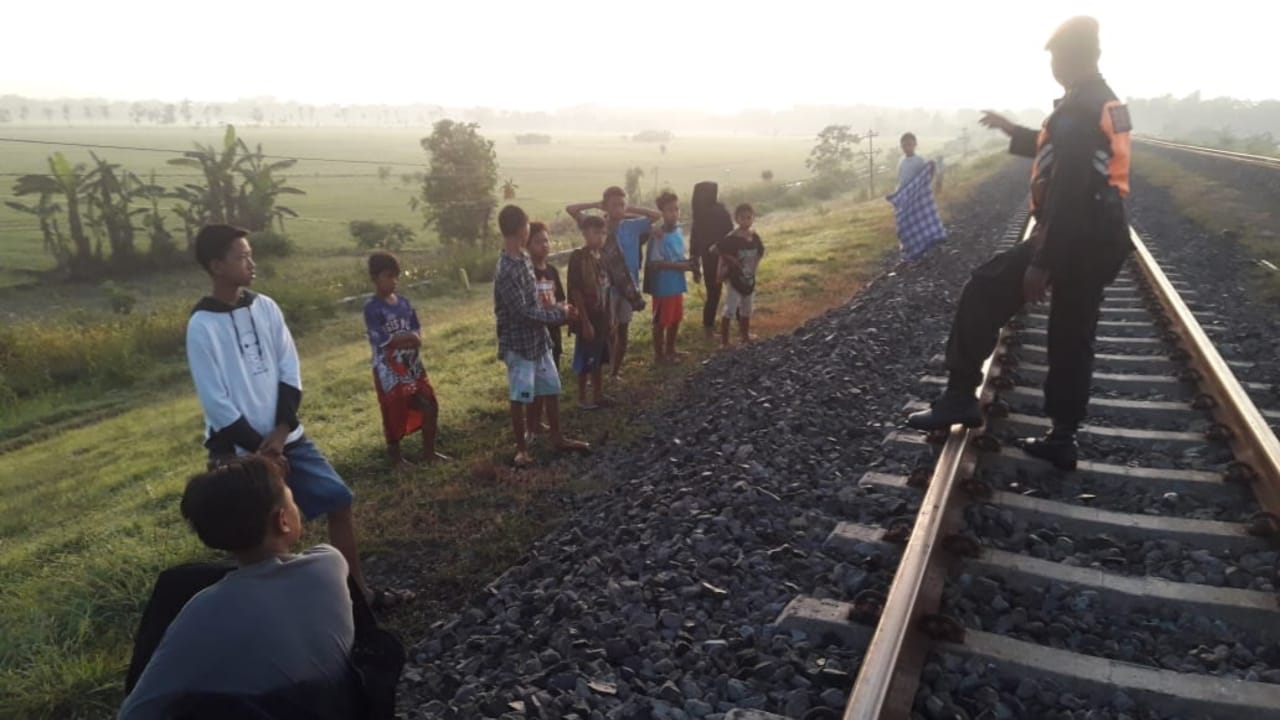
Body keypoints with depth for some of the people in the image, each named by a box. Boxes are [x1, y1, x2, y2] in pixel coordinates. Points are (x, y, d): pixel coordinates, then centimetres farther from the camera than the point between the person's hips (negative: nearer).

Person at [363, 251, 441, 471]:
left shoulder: (404, 302, 6)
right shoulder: (373, 308, -14)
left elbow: (417, 329, 6)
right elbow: (381, 340, -20)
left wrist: (415, 339, -17)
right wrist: (409, 337, -12)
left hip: (413, 366, 7)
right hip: (389, 370, -6)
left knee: (430, 406, 8)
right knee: (395, 415, 4)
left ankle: (429, 452, 24)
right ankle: (396, 458, 23)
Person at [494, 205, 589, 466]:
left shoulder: (524, 258, 5)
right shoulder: (506, 271, -24)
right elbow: (523, 311, -22)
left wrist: (557, 310, 1)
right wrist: (559, 315, -14)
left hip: (538, 337, 9)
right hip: (519, 342, -9)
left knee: (552, 389, 16)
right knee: (520, 398, 4)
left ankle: (557, 438, 31)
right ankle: (521, 449, 19)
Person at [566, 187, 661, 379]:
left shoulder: (632, 226, 1)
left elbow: (657, 216, 3)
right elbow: (570, 209, -7)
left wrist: (630, 210, 1)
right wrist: (596, 205, -5)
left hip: (628, 285, 3)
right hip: (606, 285, -3)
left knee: (623, 331, 12)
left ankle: (616, 371, 26)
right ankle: (605, 371, 12)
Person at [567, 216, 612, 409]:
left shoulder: (602, 256, 6)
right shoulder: (577, 257, -15)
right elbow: (575, 292, -17)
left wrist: (610, 316, 13)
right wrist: (585, 321, -18)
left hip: (602, 317, 7)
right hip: (587, 318, -7)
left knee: (599, 358, 17)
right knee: (585, 360, 4)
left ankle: (598, 393, 29)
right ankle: (582, 397, 17)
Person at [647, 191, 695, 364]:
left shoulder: (678, 231, 6)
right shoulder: (659, 235, -18)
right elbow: (655, 263, -22)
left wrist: (687, 263, -5)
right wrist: (680, 266, -21)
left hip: (678, 284, 8)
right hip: (663, 286, -8)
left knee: (675, 320, 18)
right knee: (661, 322, 5)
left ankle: (670, 351, 33)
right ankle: (659, 354, 18)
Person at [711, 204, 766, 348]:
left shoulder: (754, 237, 0)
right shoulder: (731, 238, -19)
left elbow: (760, 252, 18)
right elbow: (714, 249, -21)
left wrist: (754, 266, 8)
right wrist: (729, 259, -15)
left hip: (749, 280, 7)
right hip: (735, 279, -7)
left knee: (747, 311, 19)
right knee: (729, 311, -4)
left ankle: (745, 337, 35)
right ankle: (724, 342, 2)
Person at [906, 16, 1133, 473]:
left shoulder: (1077, 107, -15)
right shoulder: (1109, 104, 16)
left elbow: (1066, 191, -23)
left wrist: (1041, 261, -25)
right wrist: (1012, 131, 33)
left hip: (1071, 238, -9)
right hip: (1102, 241, 9)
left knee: (982, 295, -3)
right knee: (1073, 339, 12)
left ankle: (960, 400, -1)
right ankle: (1063, 440, 17)